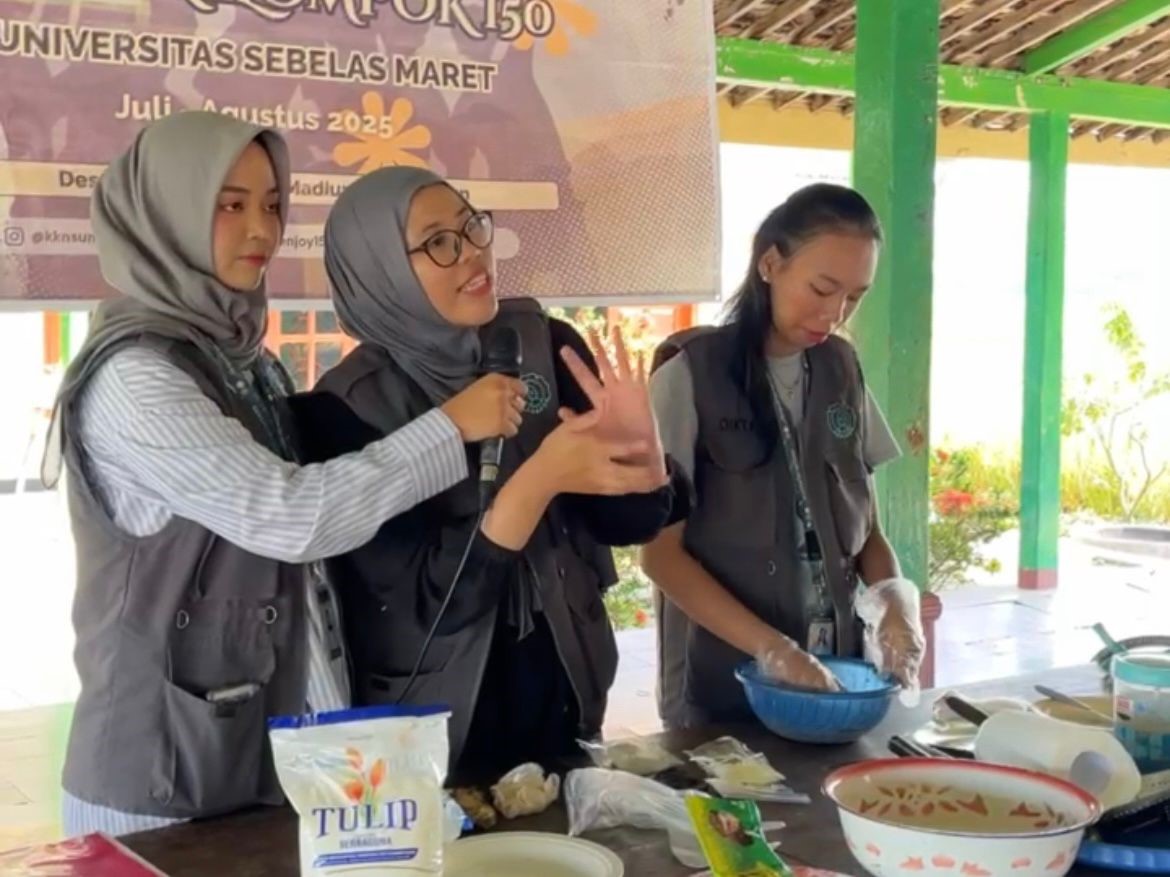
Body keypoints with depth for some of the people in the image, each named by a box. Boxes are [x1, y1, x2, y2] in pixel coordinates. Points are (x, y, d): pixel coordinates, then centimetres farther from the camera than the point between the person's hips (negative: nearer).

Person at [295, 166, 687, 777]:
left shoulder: (545, 344, -6)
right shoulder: (350, 408, -16)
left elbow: (630, 521, -1)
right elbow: (433, 598, -21)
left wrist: (641, 447, -21)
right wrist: (540, 479, -32)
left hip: (564, 696, 4)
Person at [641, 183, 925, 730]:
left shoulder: (842, 369, 4)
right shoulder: (691, 371, -11)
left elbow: (864, 524, 10)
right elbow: (661, 551, -13)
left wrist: (894, 594, -10)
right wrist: (772, 648, -21)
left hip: (835, 668, 5)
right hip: (723, 680, -5)